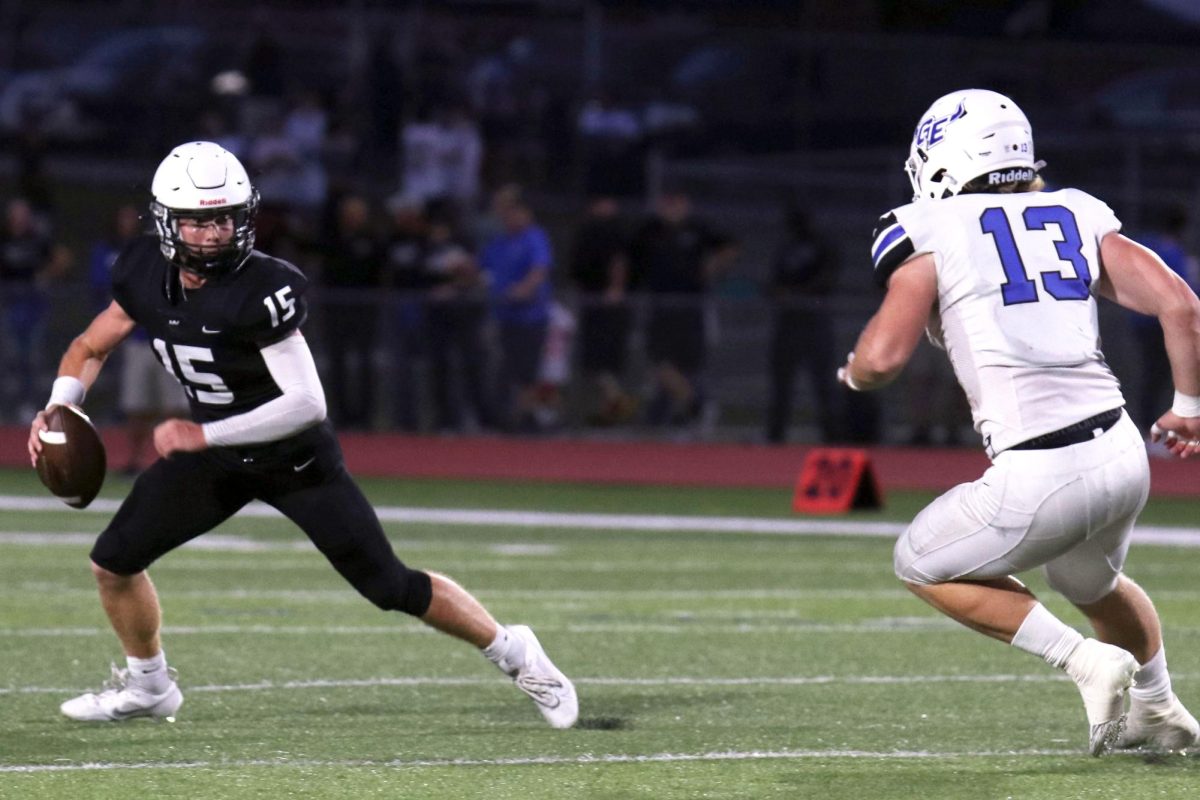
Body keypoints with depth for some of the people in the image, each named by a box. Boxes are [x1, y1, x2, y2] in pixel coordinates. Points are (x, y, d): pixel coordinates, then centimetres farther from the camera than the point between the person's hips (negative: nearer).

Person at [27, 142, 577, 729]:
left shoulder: (261, 290, -31)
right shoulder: (146, 273, -13)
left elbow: (308, 404, -33)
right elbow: (90, 348, 5)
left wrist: (203, 434, -32)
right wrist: (59, 408, -15)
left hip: (293, 458, -5)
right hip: (213, 456, 5)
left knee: (390, 586, -4)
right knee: (113, 561, 1)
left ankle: (513, 653, 15)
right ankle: (148, 686, 25)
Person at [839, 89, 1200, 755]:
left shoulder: (933, 232, 0)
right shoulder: (1078, 216, 13)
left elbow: (883, 357, -9)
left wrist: (852, 372, 14)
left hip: (1040, 477, -6)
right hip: (1124, 455, 6)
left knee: (923, 566, 19)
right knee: (1092, 582, 36)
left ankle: (1086, 661, 5)